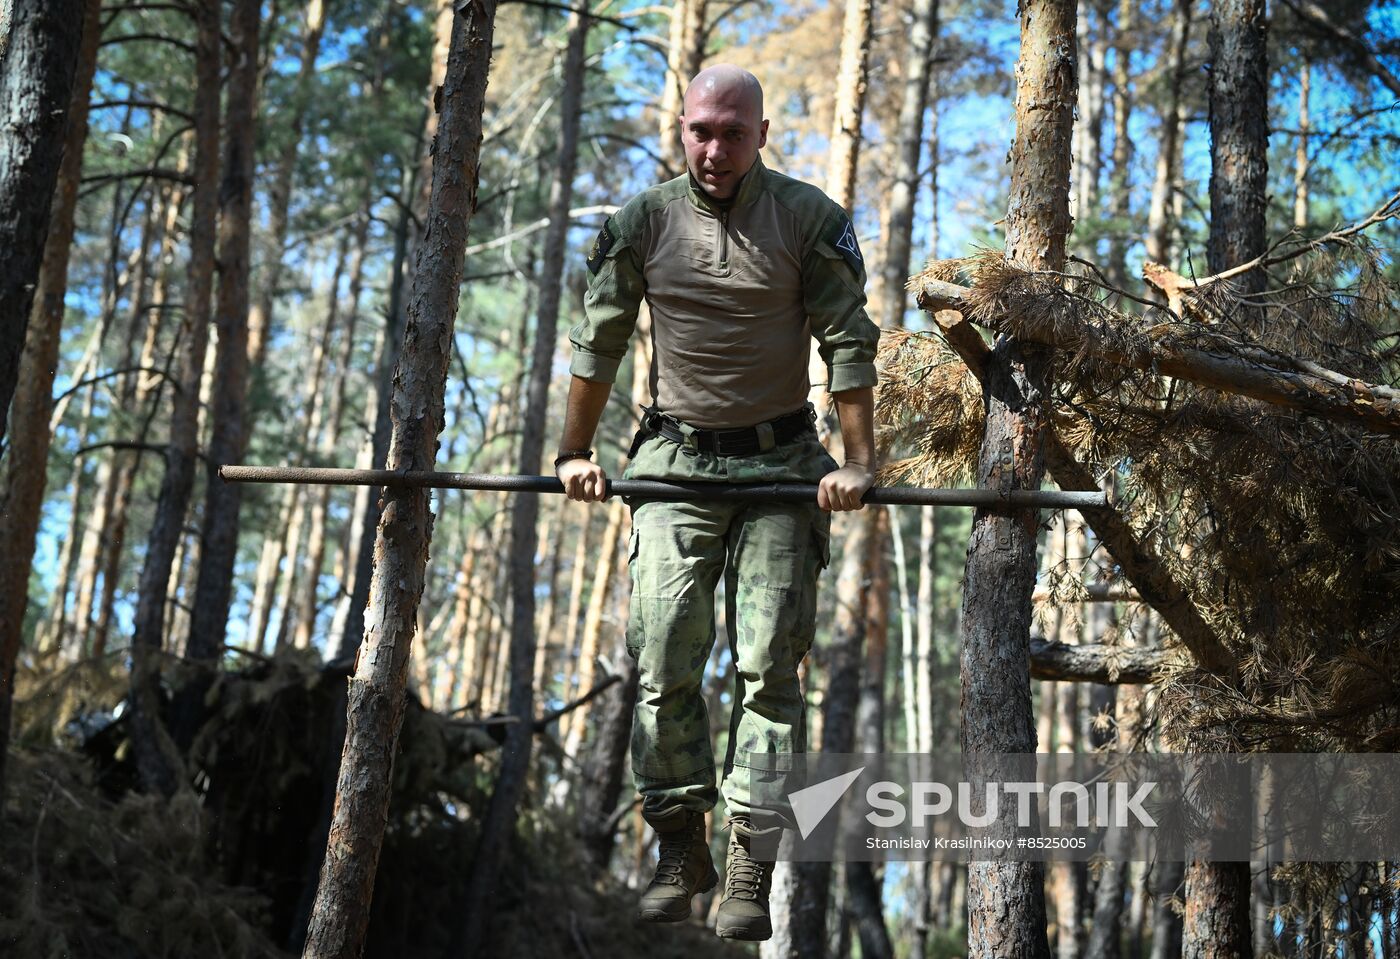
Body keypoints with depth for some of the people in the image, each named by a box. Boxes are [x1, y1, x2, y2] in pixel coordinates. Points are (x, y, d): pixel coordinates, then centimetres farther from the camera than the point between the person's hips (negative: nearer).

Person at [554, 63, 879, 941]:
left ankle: (751, 872, -4)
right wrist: (576, 451, 11)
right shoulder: (642, 221, 3)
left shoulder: (810, 219, -3)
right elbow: (599, 341, 10)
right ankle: (681, 850, 6)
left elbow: (848, 344, -3)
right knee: (664, 661, -5)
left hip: (781, 463, -2)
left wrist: (858, 460, -10)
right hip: (675, 462, 2)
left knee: (768, 665, -6)